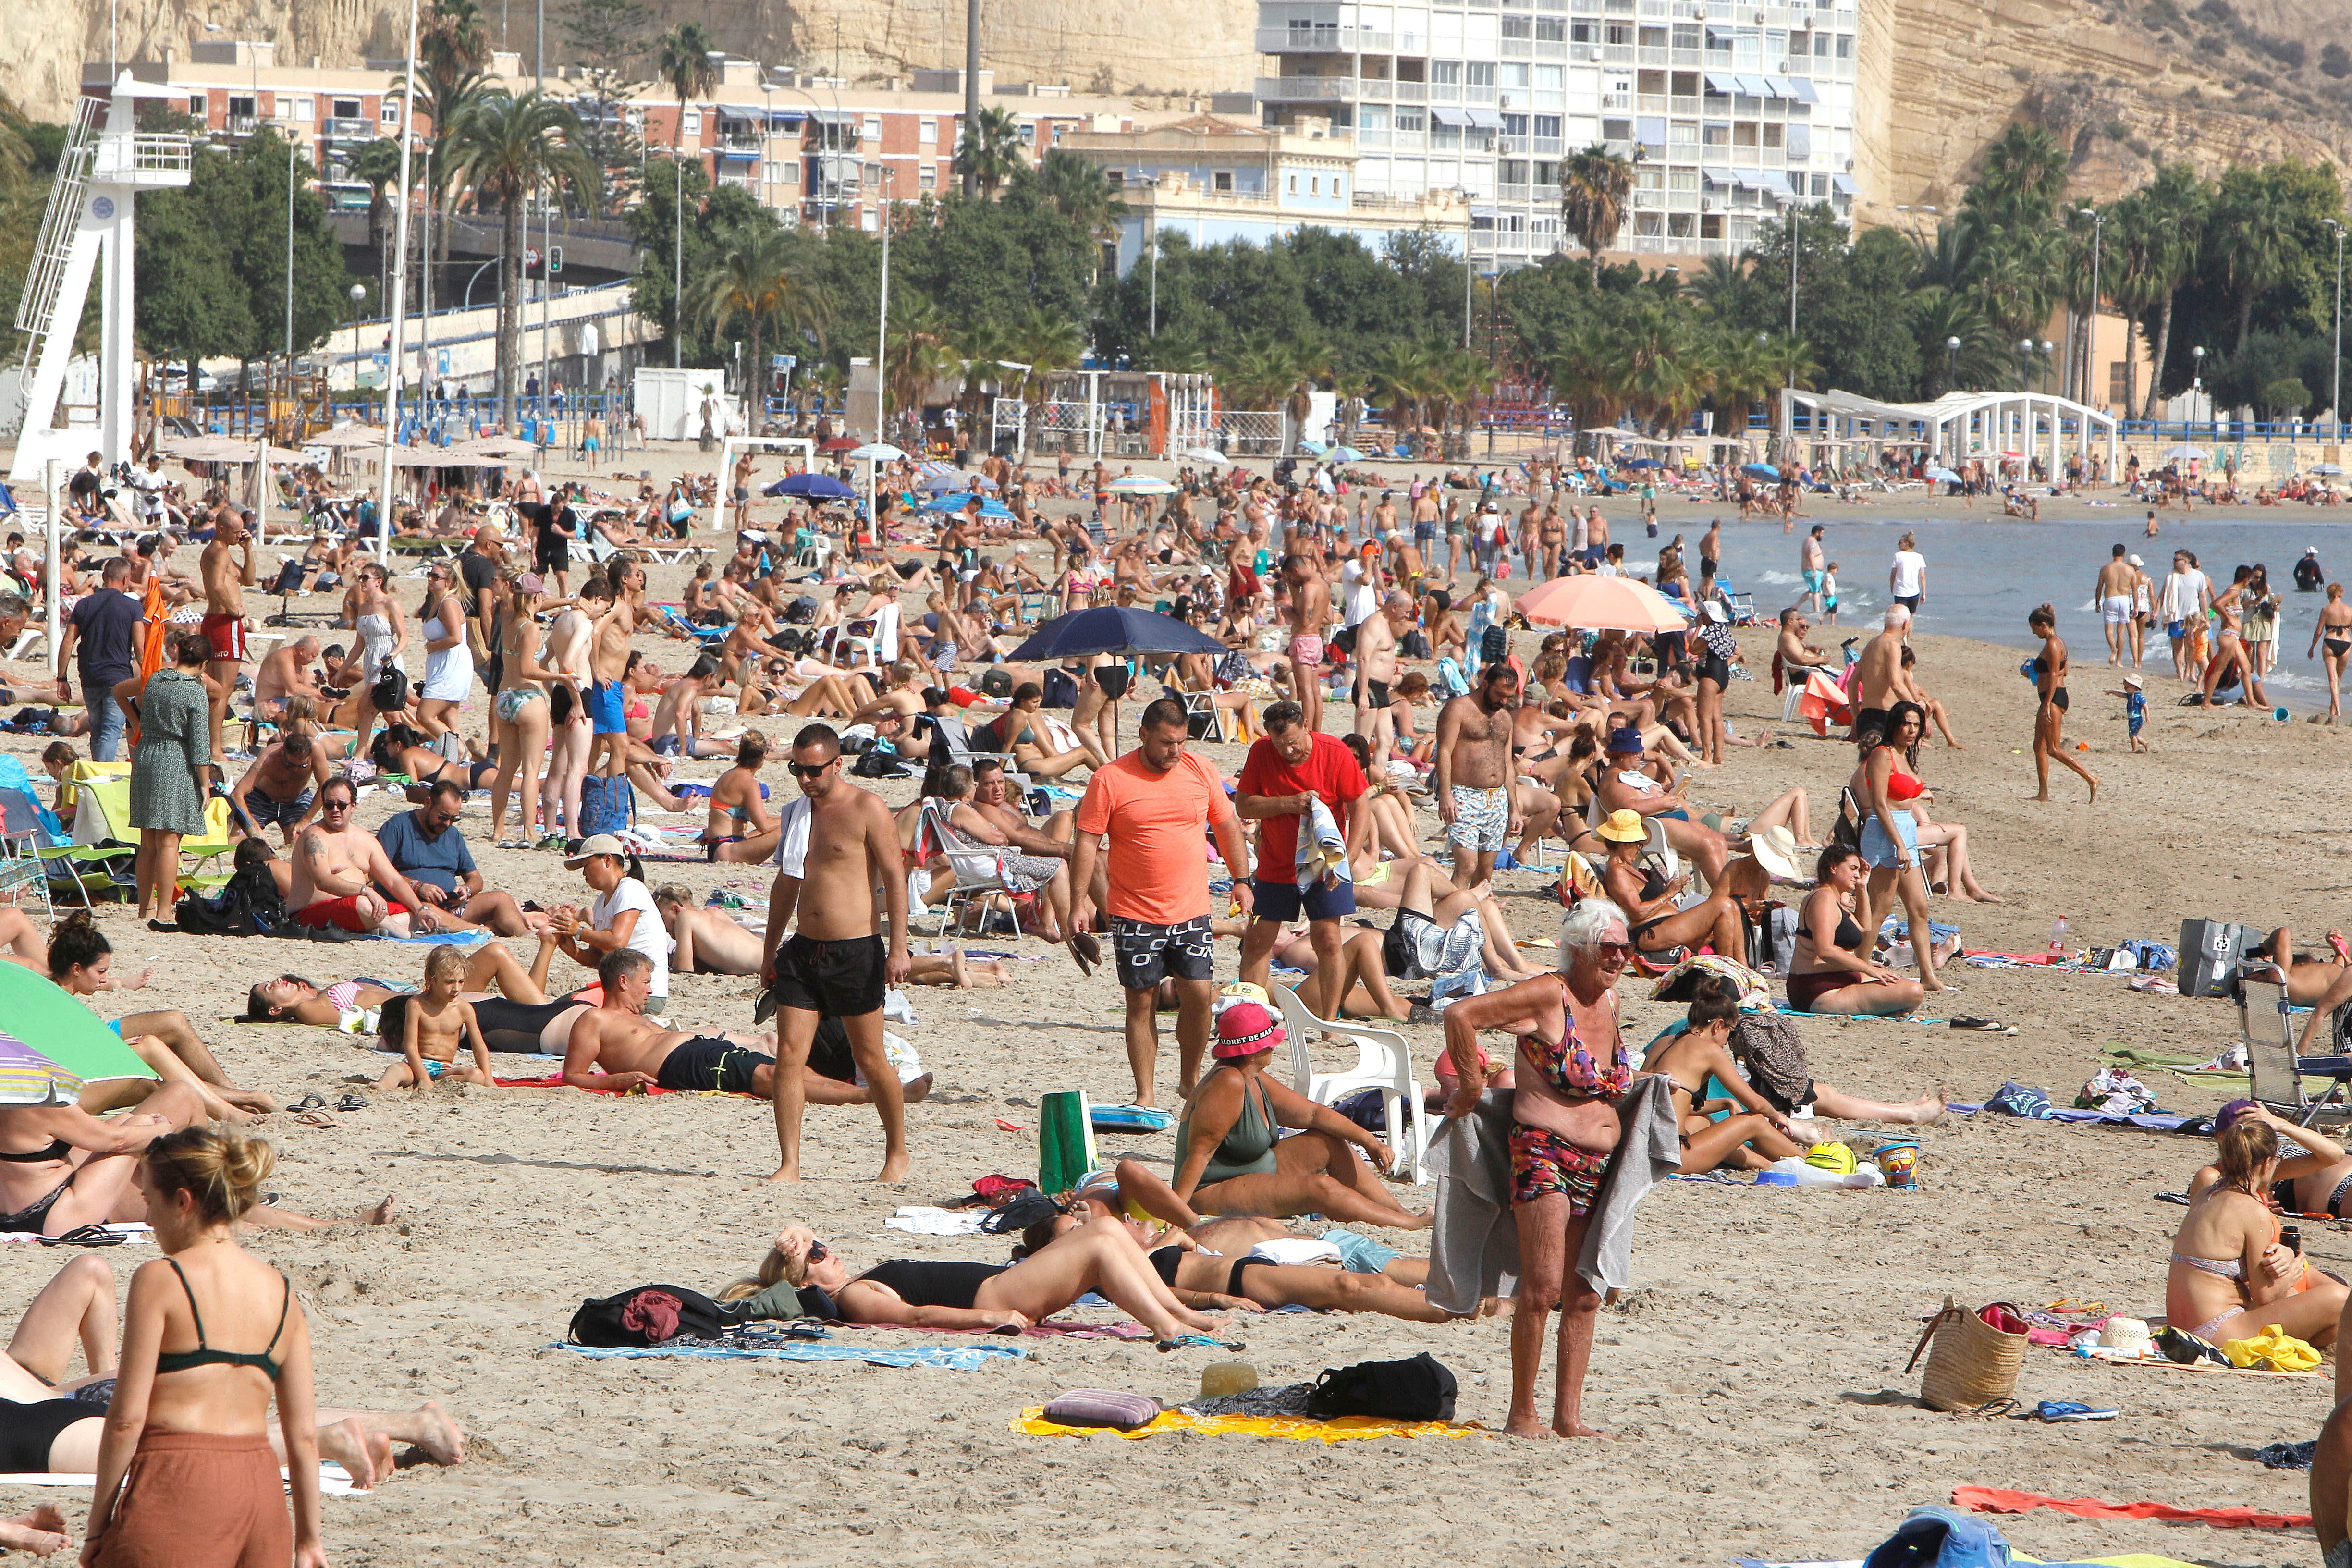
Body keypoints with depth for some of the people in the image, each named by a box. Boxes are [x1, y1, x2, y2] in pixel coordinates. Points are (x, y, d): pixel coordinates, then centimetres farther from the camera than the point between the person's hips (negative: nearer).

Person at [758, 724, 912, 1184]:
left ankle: (897, 1153, 20)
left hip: (855, 951, -6)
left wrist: (898, 948, -16)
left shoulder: (866, 809, -6)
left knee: (870, 1059, 3)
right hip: (803, 949, 6)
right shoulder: (797, 812, 14)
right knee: (789, 1056, -6)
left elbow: (894, 877, -9)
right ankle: (789, 1164, -6)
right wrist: (770, 950, 23)